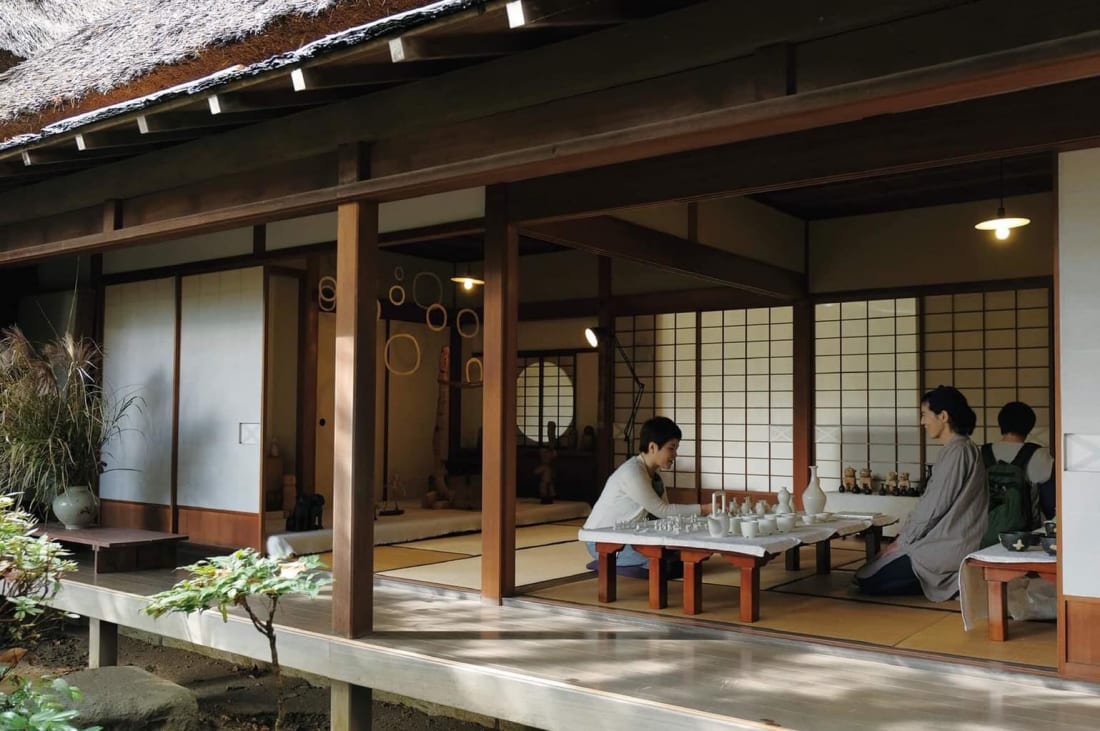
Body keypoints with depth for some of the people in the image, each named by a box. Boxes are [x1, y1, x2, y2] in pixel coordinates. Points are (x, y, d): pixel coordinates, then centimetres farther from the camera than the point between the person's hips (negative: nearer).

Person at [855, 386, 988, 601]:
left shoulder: (957, 452, -17)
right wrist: (904, 536, 9)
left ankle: (957, 583, -5)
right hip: (947, 541, 10)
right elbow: (929, 503, 15)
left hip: (948, 548, -10)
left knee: (869, 580, -8)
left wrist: (903, 540, -9)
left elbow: (935, 506, -18)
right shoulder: (957, 449, 15)